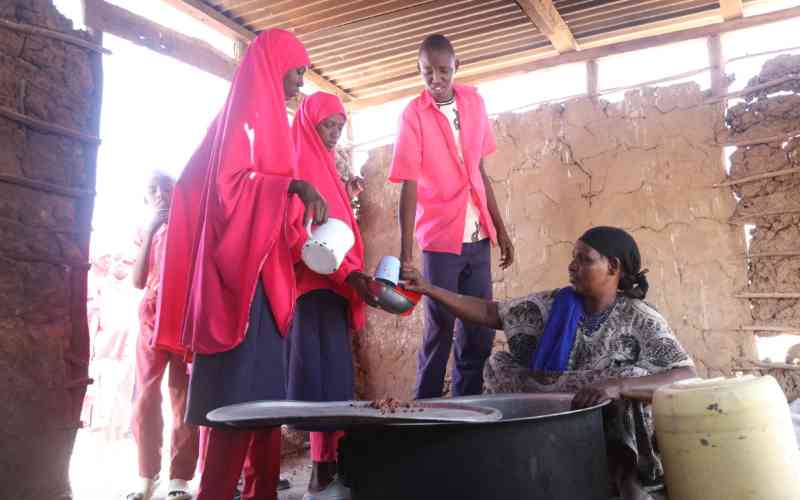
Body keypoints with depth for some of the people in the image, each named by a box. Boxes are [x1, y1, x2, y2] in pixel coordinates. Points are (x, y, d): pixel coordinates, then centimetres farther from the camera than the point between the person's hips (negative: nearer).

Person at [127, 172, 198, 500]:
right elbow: (138, 280, 2)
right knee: (145, 396, -2)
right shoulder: (147, 233, 17)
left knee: (183, 396, -6)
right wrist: (151, 230, -1)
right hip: (152, 318, 3)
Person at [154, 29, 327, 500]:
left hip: (262, 269, 10)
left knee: (266, 389, 8)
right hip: (243, 269, -10)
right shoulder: (246, 111, -5)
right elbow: (229, 182, -17)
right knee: (242, 392, -10)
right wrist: (295, 185, -20)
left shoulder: (265, 117, 23)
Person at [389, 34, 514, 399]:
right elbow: (409, 187, -13)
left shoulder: (474, 102, 7)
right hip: (440, 237, -5)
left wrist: (500, 228, 11)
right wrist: (405, 253, -19)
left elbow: (480, 171, 12)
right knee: (439, 330, 1)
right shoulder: (413, 114, -7)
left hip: (479, 236, 5)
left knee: (481, 330, 8)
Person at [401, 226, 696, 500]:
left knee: (629, 377, -28)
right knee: (499, 364, -12)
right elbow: (490, 313, 0)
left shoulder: (639, 319, -12)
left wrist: (618, 385, -39)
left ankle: (622, 472, -9)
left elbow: (688, 377, -24)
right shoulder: (555, 304, -2)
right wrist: (429, 289, -8)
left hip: (614, 432, -3)